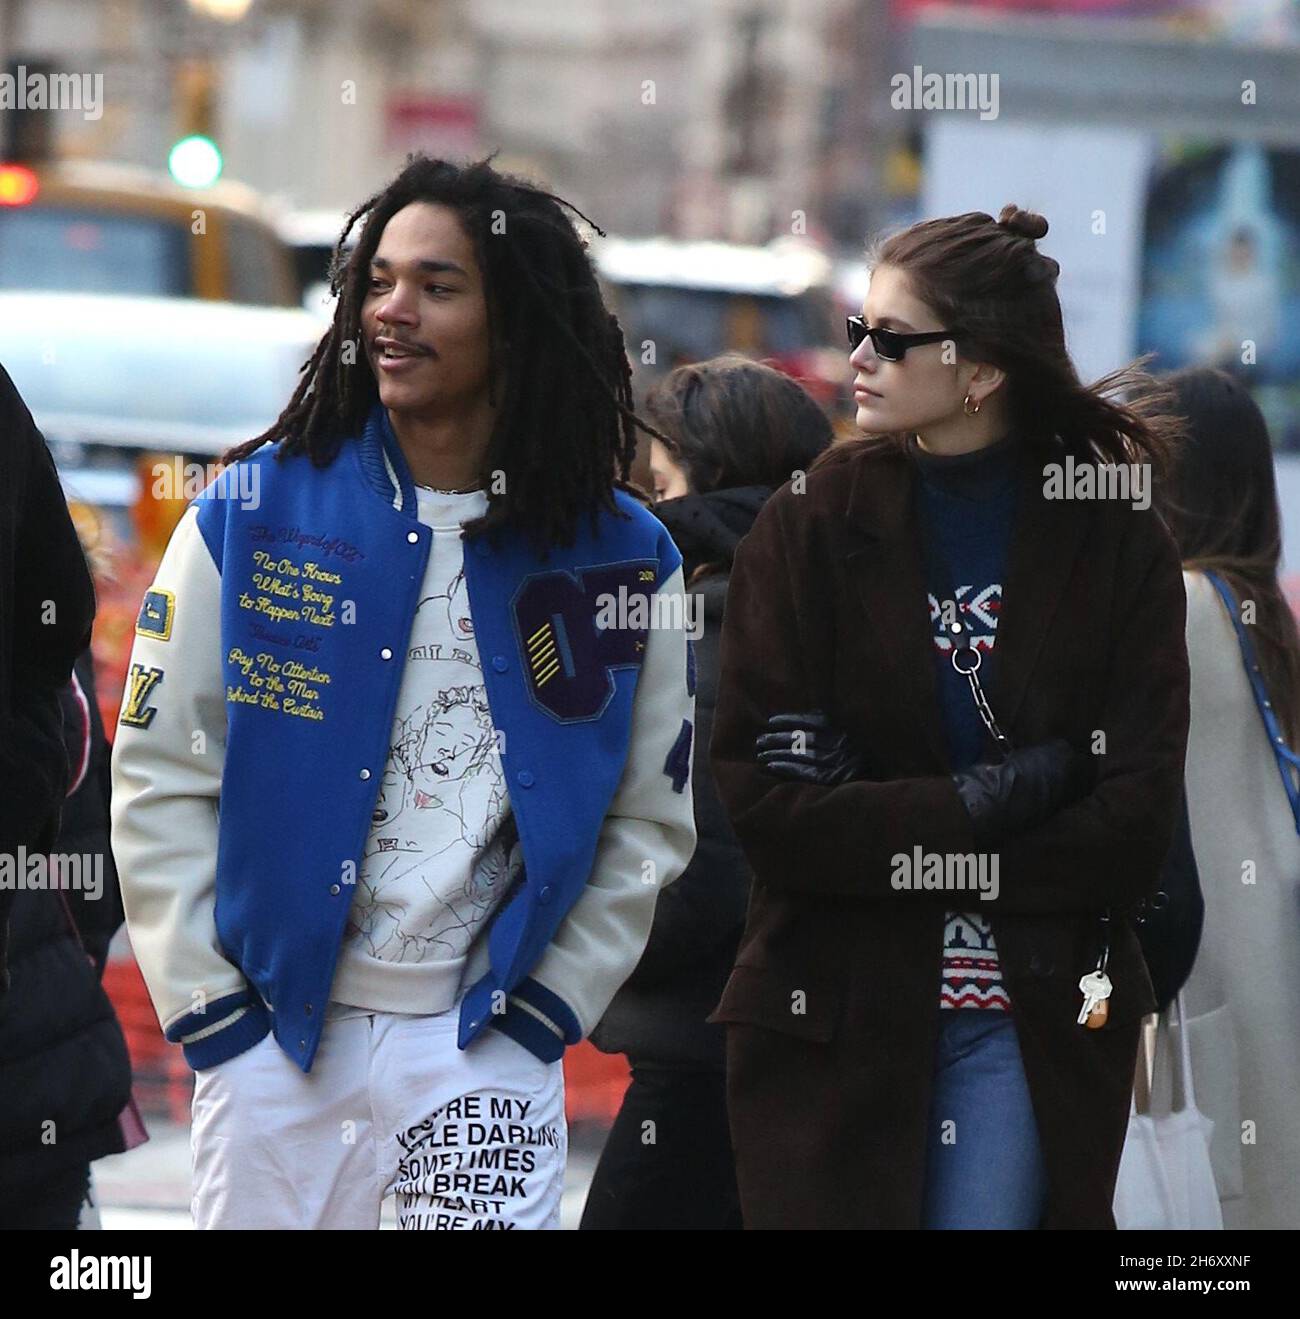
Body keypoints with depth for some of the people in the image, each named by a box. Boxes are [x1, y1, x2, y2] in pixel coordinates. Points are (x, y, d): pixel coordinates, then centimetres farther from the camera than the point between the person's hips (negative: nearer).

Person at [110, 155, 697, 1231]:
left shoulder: (622, 559, 2)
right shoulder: (251, 516, -1)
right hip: (274, 1034, 0)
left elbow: (650, 822, 8)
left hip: (485, 1052, 0)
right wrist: (208, 1005, -6)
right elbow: (162, 778, 0)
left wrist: (550, 1004, -1)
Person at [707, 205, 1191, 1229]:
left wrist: (911, 859, -12)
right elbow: (762, 796, -8)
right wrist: (980, 804, -15)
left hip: (1036, 1024, 0)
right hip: (834, 1018, 0)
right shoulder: (812, 527, 1)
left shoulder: (1118, 548, 1)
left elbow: (1137, 826, -7)